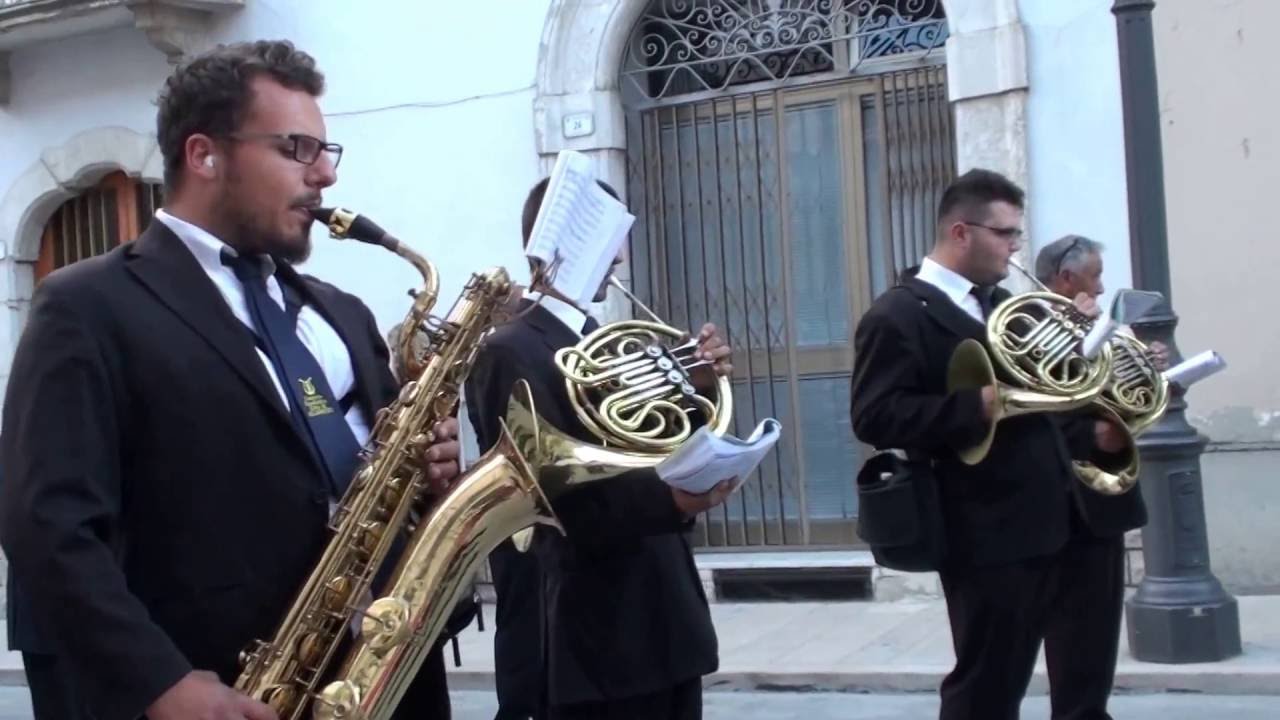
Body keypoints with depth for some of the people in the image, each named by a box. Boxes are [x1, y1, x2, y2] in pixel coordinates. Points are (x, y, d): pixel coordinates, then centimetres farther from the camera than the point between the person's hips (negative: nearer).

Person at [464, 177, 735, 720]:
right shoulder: (511, 353, -11)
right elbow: (559, 501, -20)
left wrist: (698, 390, -3)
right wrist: (671, 500, -34)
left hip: (663, 630, 8)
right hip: (586, 646, -8)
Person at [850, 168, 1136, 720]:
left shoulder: (1005, 305, 18)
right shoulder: (898, 316, -9)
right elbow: (875, 418, -20)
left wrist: (1092, 436, 5)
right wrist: (981, 404, -26)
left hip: (1070, 518, 8)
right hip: (993, 536, -8)